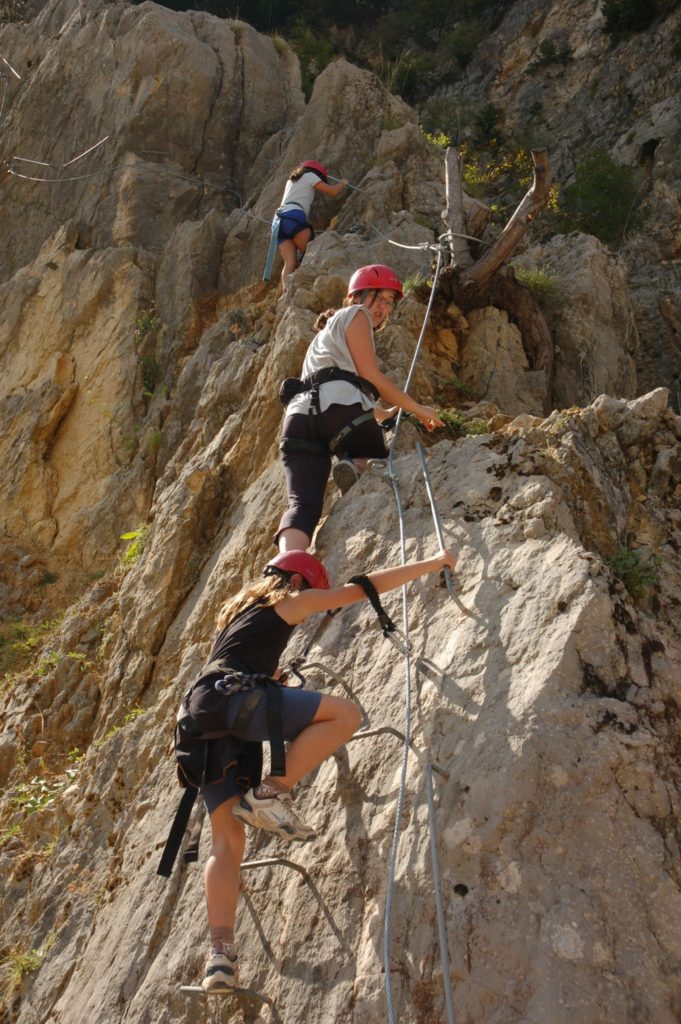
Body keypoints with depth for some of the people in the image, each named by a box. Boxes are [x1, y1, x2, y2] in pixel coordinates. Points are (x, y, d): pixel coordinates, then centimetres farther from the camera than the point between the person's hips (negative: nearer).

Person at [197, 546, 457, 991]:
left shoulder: (239, 609, 34)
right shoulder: (290, 600, 13)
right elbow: (367, 586, 13)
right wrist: (432, 563, 21)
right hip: (235, 699, -8)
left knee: (227, 842, 3)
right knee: (345, 713, -10)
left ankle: (221, 955, -11)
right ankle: (270, 793, -14)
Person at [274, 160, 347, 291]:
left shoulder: (292, 179, 35)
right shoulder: (309, 176, 12)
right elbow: (333, 191, 10)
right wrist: (342, 183, 31)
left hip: (279, 220, 7)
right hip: (293, 218, -7)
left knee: (290, 263, -9)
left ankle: (286, 291, -30)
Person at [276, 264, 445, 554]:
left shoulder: (327, 334, 42)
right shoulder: (354, 315, 16)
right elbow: (371, 377, 5)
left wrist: (392, 413, 51)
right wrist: (417, 408, 12)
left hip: (299, 415, 6)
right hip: (339, 405, -6)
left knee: (303, 504, -11)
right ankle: (356, 464, -17)